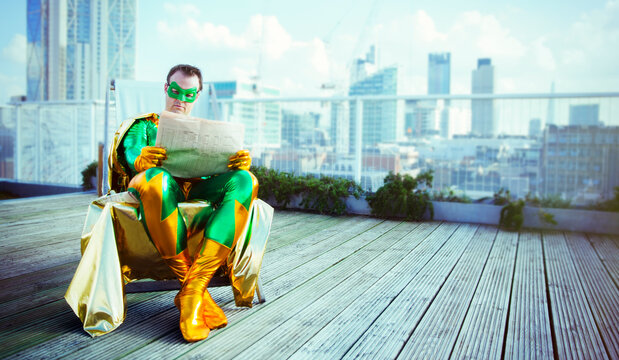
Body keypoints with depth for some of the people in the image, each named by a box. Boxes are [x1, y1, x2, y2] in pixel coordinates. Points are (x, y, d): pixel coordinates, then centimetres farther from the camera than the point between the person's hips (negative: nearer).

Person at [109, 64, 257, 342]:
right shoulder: (143, 126, 25)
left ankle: (191, 292, -39)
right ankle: (188, 281, -32)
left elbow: (218, 165, 12)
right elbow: (132, 152, 1)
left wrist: (239, 162, -14)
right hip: (162, 192, -2)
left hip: (199, 189, 3)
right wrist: (141, 159, -27)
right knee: (156, 178, -40)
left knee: (245, 180, -30)